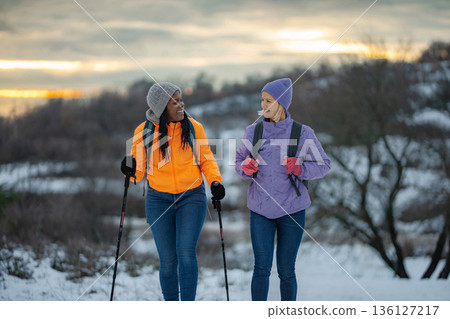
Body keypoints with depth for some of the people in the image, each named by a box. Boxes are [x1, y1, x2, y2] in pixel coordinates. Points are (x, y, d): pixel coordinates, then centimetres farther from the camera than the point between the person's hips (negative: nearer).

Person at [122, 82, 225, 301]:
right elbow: (139, 169, 2)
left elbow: (206, 160, 6)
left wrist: (215, 182, -11)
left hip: (192, 197, -1)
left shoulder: (193, 127, -2)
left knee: (186, 252, -17)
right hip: (159, 199, 1)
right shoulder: (144, 132, -3)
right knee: (168, 260, 2)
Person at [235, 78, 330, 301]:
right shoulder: (253, 131, 4)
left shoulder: (302, 133, -3)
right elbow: (240, 159, 15)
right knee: (262, 268, -5)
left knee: (286, 270, 5)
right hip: (260, 209, 1)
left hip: (291, 210, -1)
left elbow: (323, 164, 1)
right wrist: (245, 167, -8)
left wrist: (300, 169, -17)